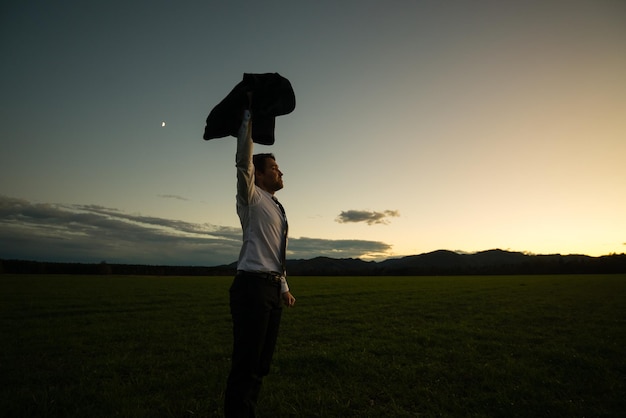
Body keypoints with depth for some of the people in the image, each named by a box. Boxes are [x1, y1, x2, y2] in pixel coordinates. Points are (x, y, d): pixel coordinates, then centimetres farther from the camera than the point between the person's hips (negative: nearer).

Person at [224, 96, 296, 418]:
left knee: (262, 363, 13)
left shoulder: (276, 209, 22)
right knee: (246, 363, -6)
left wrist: (284, 287, 20)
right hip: (253, 286, -8)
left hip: (273, 288, 8)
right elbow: (243, 161, -16)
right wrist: (248, 116, -15)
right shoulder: (251, 198, 0)